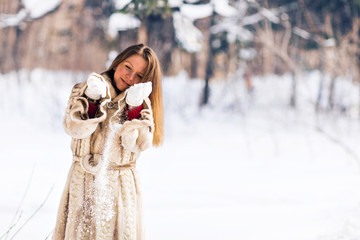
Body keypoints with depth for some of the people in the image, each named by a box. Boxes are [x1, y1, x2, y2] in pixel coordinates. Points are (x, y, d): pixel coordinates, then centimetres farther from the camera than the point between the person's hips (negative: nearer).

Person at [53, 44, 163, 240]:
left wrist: (134, 110, -14)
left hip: (121, 186, 1)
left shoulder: (141, 104, 7)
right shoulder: (86, 90, 3)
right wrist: (94, 102, -21)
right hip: (85, 183, -1)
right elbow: (73, 127, -12)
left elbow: (140, 144, -7)